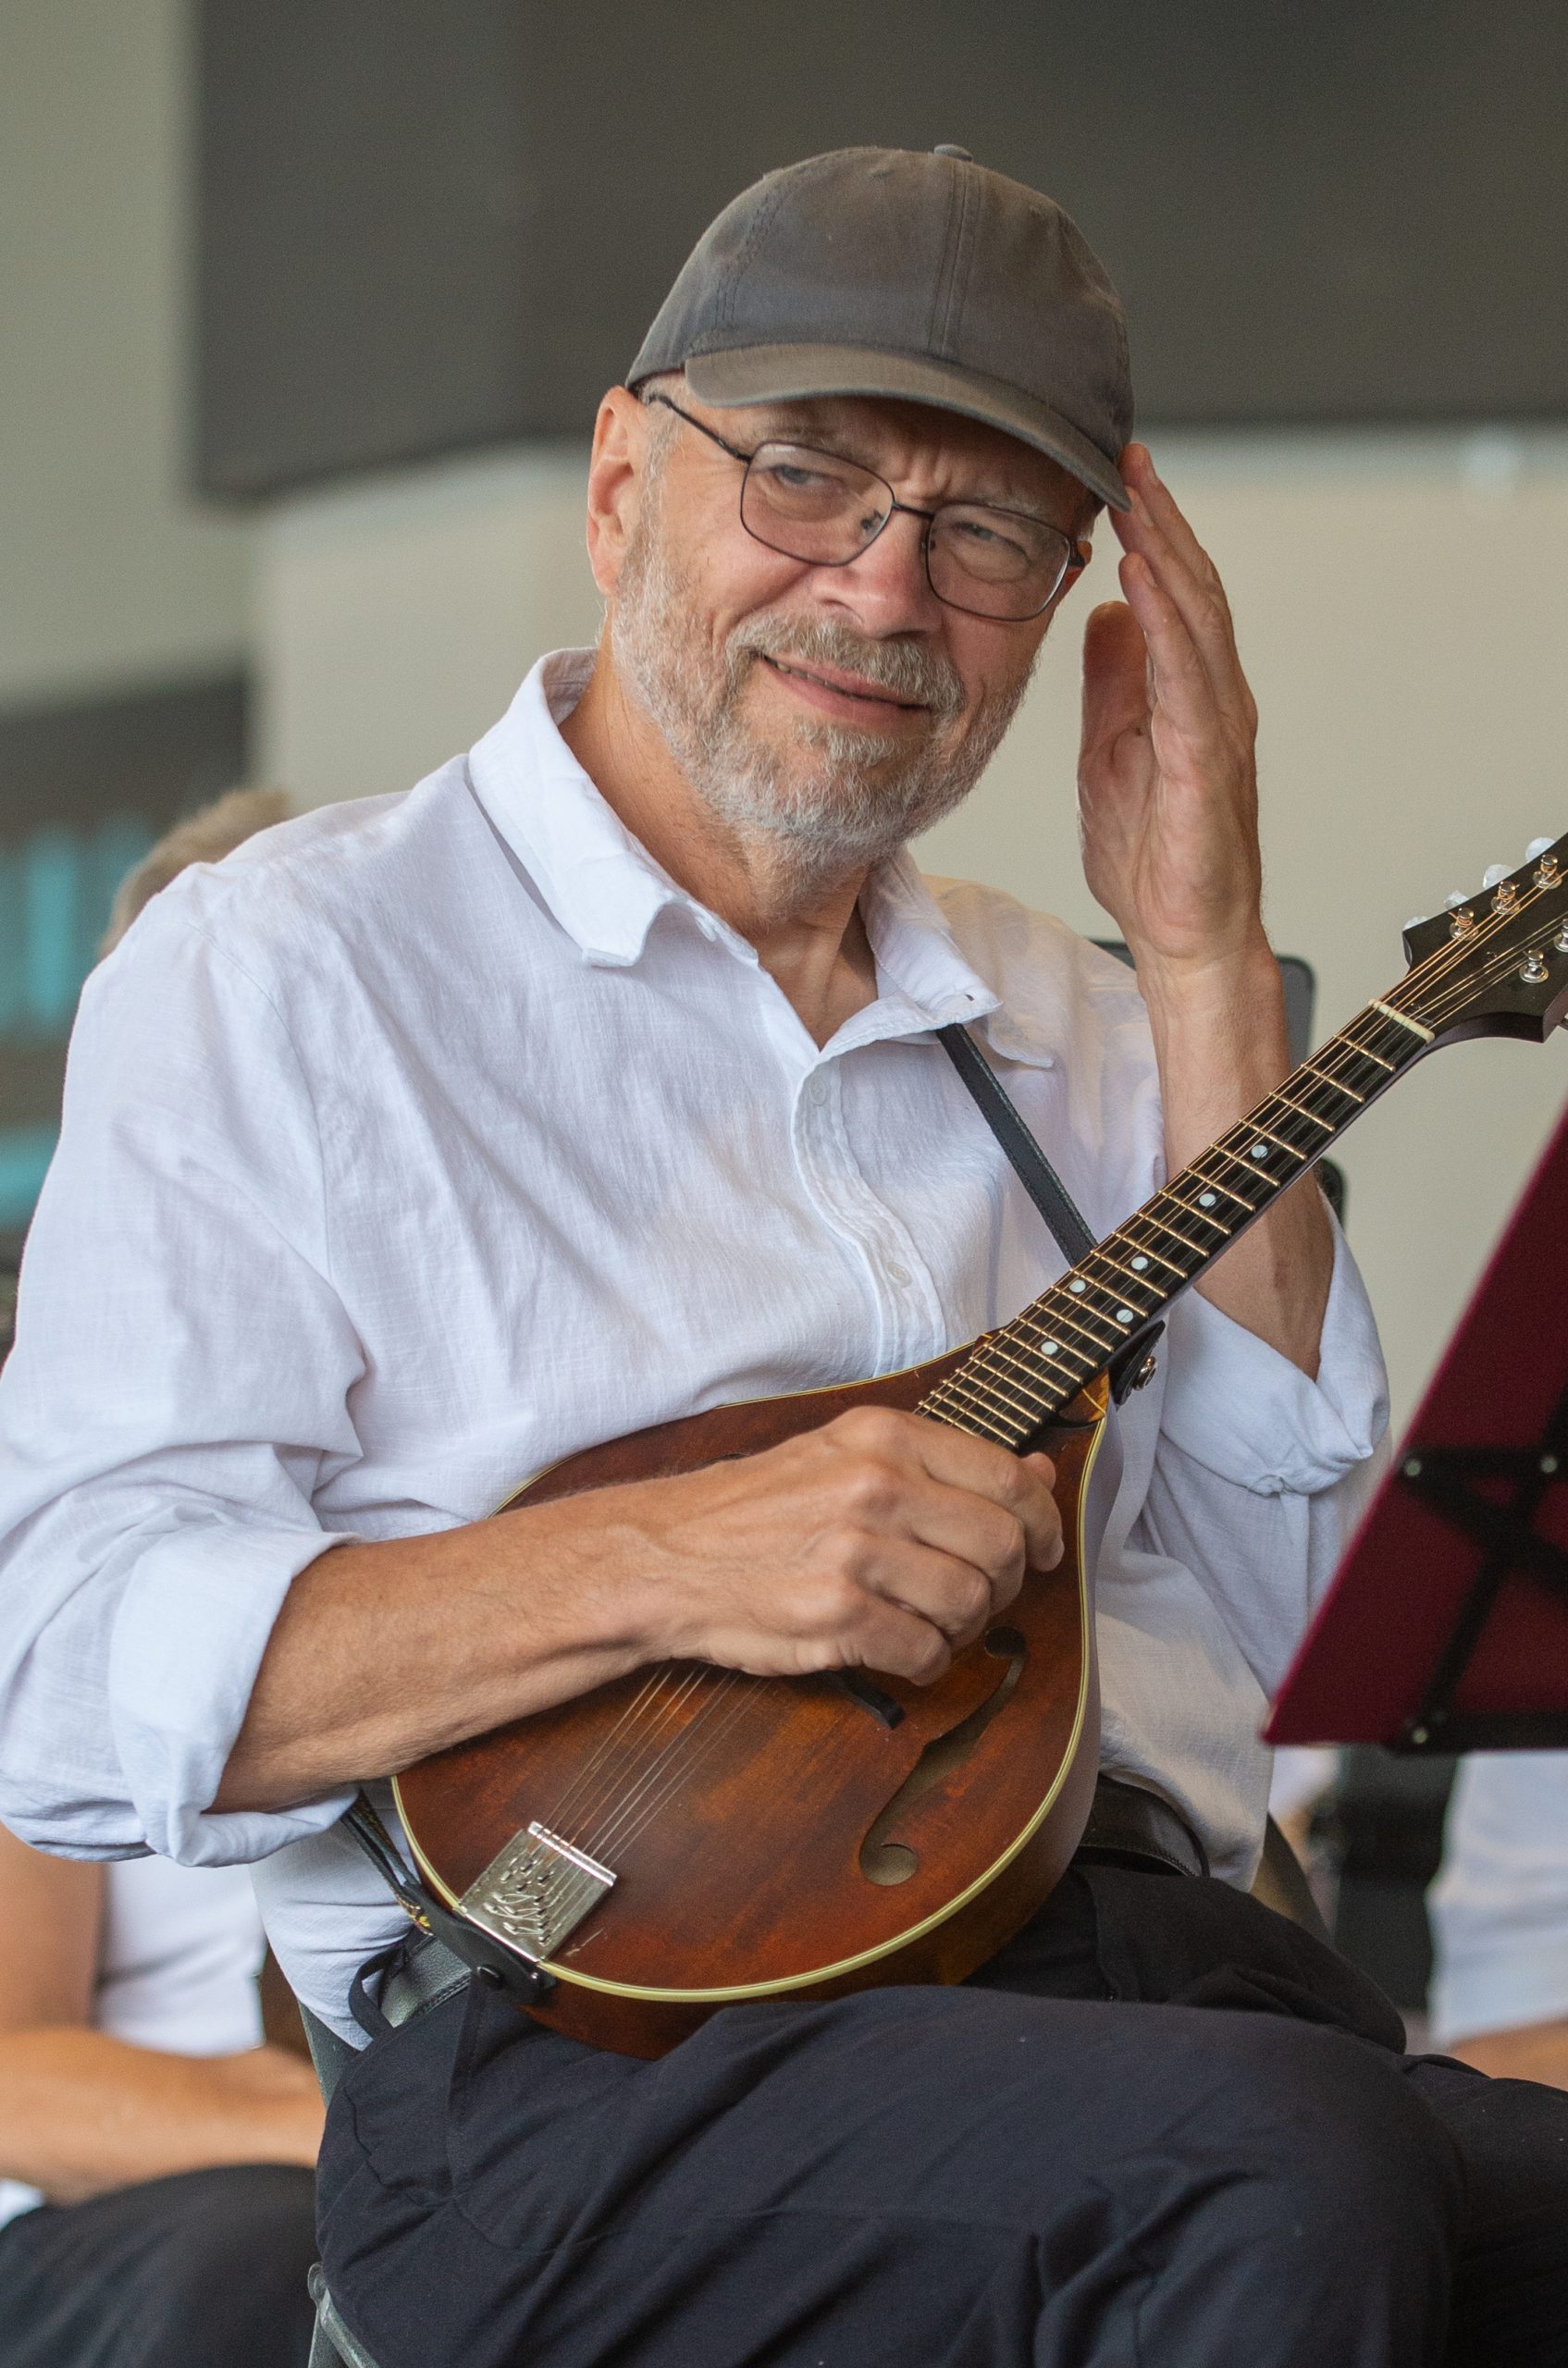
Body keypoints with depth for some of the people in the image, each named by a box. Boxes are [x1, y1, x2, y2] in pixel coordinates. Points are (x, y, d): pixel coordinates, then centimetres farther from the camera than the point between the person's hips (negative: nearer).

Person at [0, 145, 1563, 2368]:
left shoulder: (1054, 1021, 22)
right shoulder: (294, 973, 4)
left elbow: (1267, 1617, 10)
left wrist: (1206, 963, 8)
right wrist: (661, 1563, -19)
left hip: (1164, 1963, 5)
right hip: (591, 2044, -5)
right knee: (1285, 2169, -33)